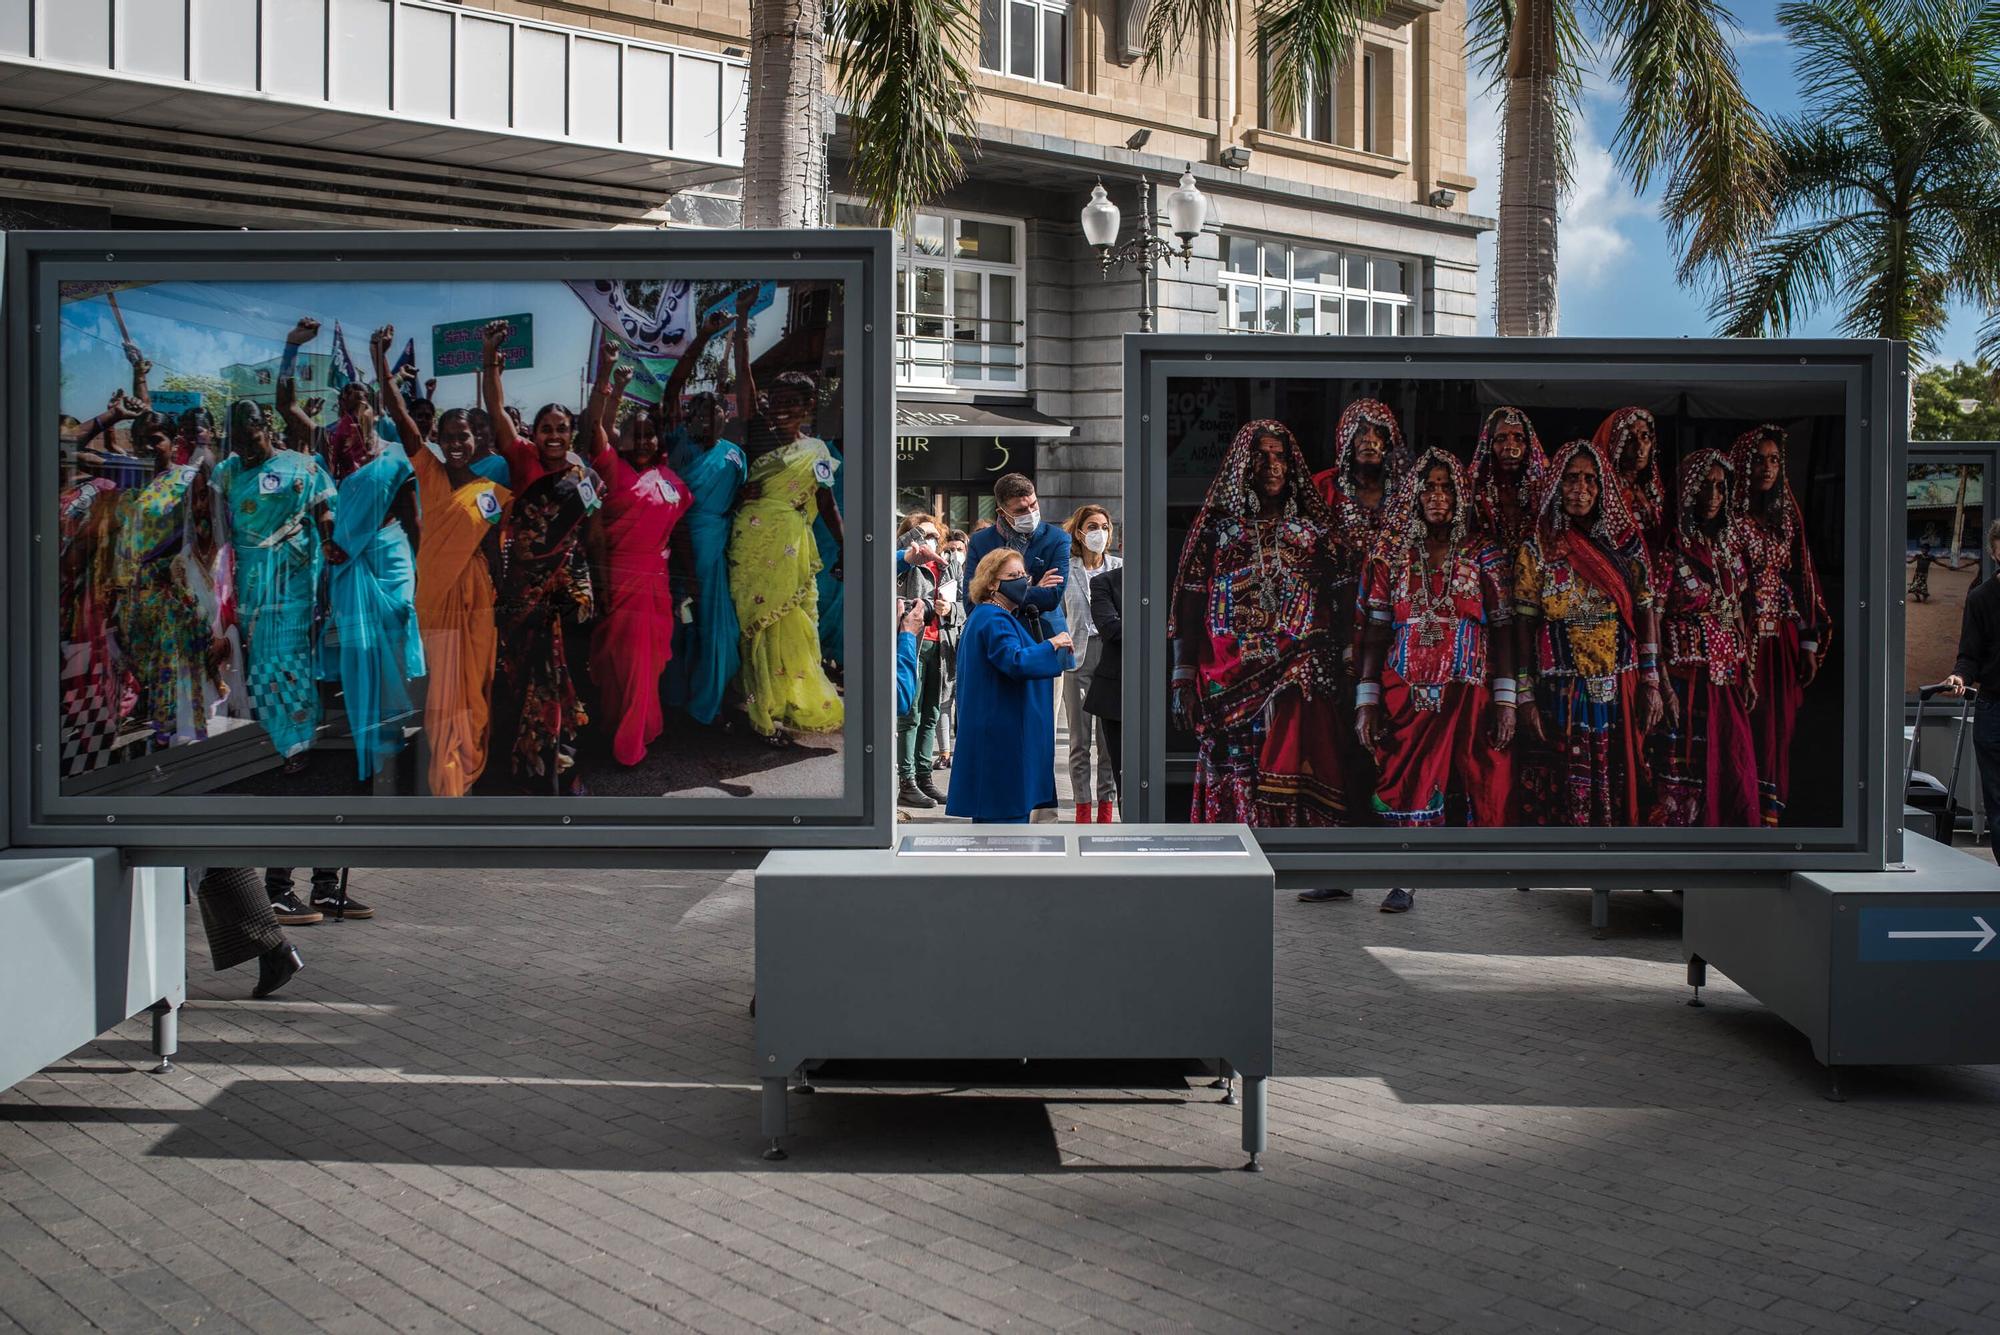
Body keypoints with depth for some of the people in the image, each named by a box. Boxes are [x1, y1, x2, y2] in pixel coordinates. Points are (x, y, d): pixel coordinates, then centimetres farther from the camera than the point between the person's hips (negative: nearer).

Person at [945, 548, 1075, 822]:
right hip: (1005, 736, -11)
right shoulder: (995, 620, -15)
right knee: (1009, 814, -10)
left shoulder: (983, 615, 19)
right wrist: (1052, 645, -17)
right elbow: (1016, 662, -29)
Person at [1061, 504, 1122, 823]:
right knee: (1080, 740, 3)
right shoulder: (1066, 570, 6)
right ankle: (1083, 809, 10)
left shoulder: (1120, 566, 7)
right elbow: (1057, 615, 10)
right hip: (1079, 657, 0)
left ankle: (1106, 807, 8)